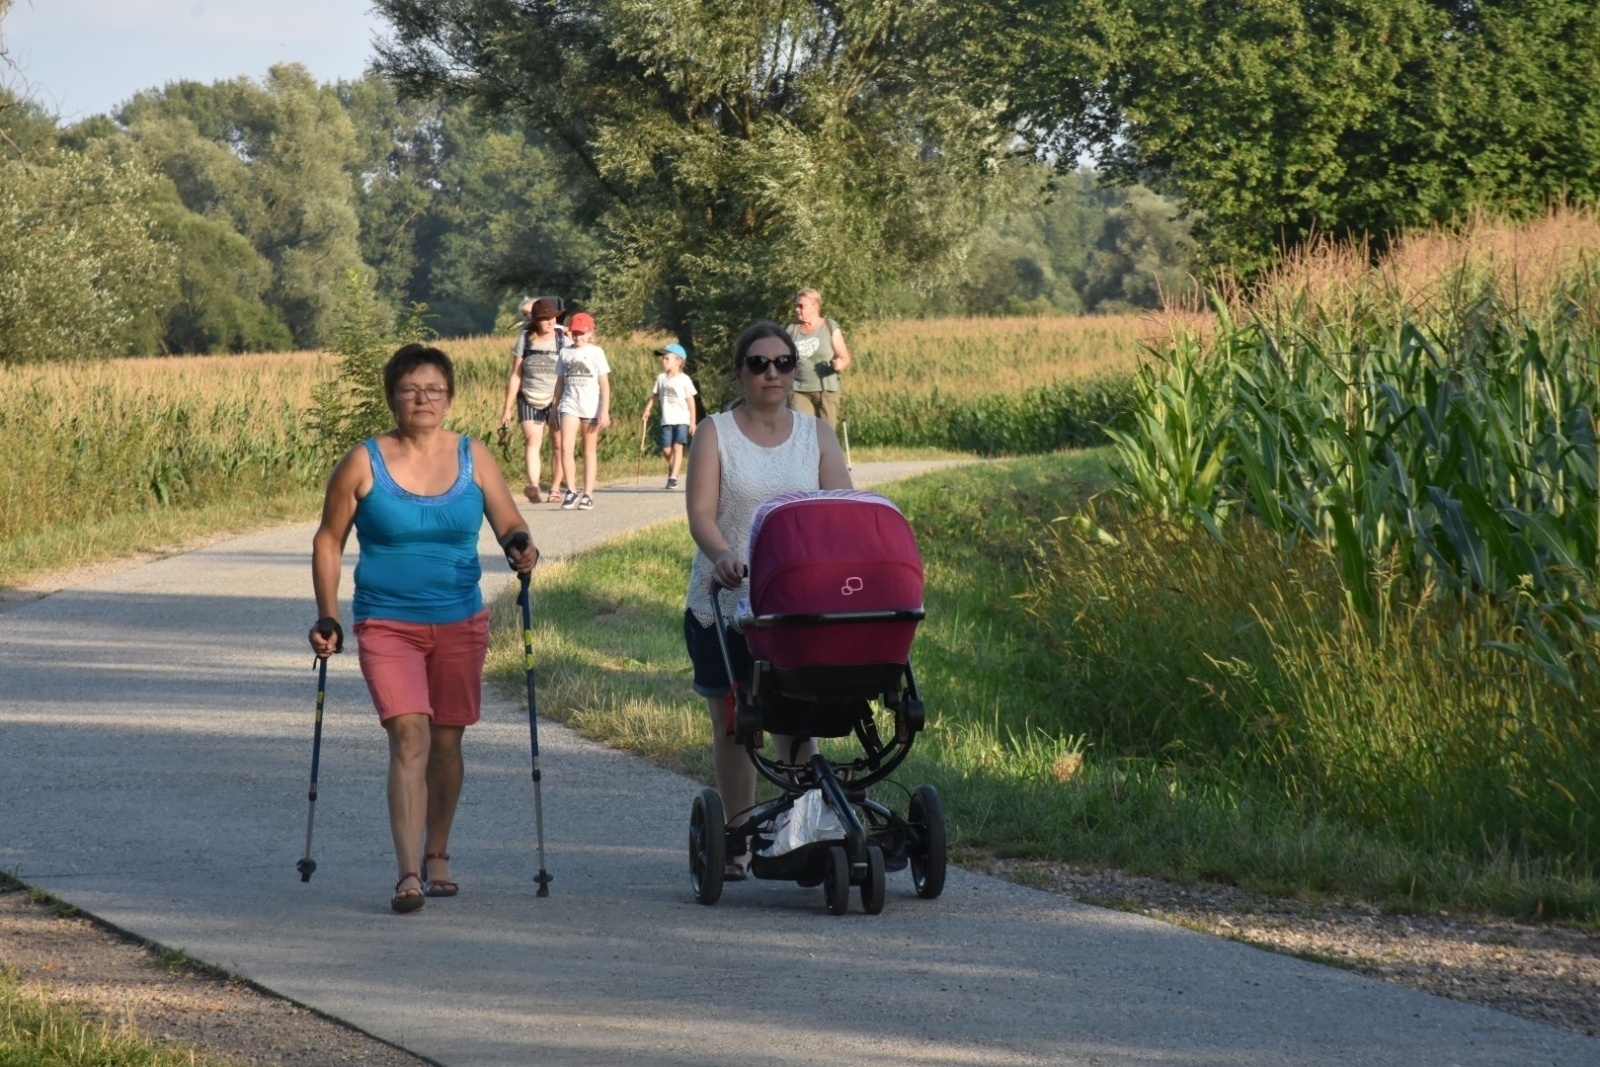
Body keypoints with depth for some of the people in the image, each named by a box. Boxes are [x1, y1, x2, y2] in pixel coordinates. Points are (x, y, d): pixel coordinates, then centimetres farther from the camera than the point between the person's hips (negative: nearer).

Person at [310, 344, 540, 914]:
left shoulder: (473, 458, 3)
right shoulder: (364, 463, -3)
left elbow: (509, 524, 3)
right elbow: (328, 541, 4)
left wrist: (520, 546, -21)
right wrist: (327, 617, -3)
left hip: (460, 624, 3)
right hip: (387, 625, -3)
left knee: (446, 741, 11)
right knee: (409, 736, -17)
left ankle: (437, 856, 30)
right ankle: (409, 874, -23)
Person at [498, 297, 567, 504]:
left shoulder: (564, 340, 1)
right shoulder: (525, 340, 4)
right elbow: (515, 376, 7)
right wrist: (507, 408, 6)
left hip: (557, 401, 0)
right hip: (530, 400, 0)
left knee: (558, 444, 0)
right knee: (532, 440, -16)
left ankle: (554, 488, 12)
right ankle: (533, 486, -31)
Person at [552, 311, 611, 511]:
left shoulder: (596, 352, 1)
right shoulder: (565, 353, 9)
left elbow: (604, 384, -1)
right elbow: (560, 382, 14)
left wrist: (605, 411, -8)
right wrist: (556, 407, 11)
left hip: (591, 407, -2)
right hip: (569, 405, 2)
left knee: (589, 451, 5)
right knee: (566, 447, -14)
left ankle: (588, 494, 8)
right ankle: (571, 490, -8)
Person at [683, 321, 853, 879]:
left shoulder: (817, 435, 8)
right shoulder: (715, 434, 2)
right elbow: (700, 511, -11)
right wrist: (720, 555, -31)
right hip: (724, 599, -1)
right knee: (732, 722, 4)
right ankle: (738, 838, 10)